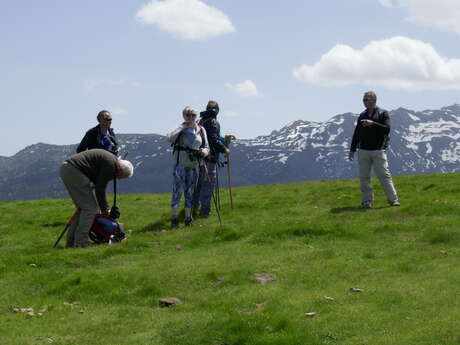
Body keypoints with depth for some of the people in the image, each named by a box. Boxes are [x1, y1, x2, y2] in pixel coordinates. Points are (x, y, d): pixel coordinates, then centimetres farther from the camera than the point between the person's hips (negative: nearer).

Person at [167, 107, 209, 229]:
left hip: (194, 165, 4)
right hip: (180, 164, -4)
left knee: (189, 191, 10)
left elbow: (207, 147, 12)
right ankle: (174, 219, -6)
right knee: (177, 190, -9)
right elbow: (170, 138, -23)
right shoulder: (180, 129, -3)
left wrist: (203, 151, -11)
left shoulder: (201, 130, 8)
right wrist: (182, 127, -19)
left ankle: (188, 218, 17)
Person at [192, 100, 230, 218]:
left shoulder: (200, 122, 11)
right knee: (208, 183, -2)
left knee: (198, 182, 19)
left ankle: (194, 206, 27)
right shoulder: (213, 122, -13)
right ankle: (205, 211, -2)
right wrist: (224, 149, -7)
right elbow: (214, 140, -20)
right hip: (210, 158, -7)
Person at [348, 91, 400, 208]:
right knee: (364, 177, 2)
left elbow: (387, 129, -11)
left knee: (384, 175, -7)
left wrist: (372, 123, -18)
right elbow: (356, 133, 18)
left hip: (378, 150, -4)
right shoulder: (362, 115, 16)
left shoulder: (383, 113, 3)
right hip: (363, 151, 4)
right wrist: (352, 150, 15)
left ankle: (393, 199, -2)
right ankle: (367, 201, 9)